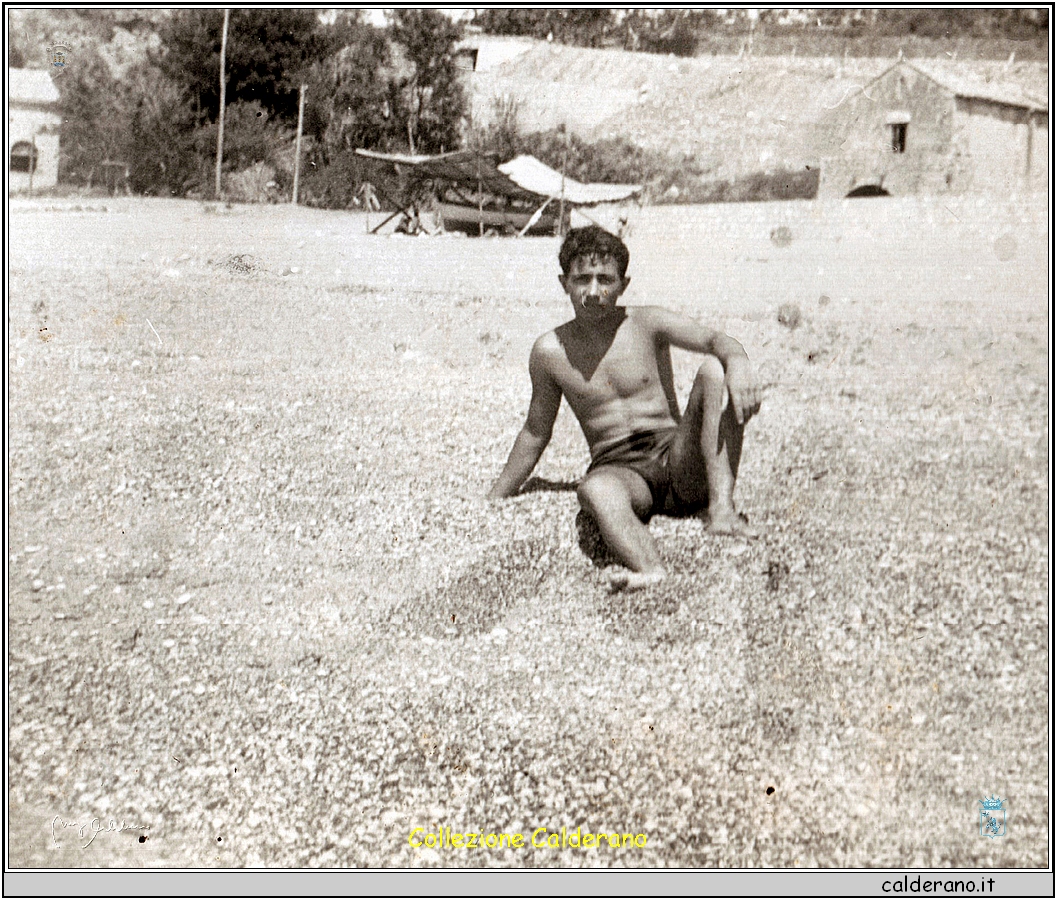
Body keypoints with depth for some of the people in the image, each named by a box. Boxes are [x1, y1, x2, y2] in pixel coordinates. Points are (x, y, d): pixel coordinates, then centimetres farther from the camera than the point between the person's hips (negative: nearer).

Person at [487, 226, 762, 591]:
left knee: (714, 370, -23)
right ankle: (651, 572, -66)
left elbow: (714, 340, -14)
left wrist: (738, 361, -39)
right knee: (595, 490, -38)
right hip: (618, 470, 0)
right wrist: (492, 502, 20)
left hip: (681, 463, 0)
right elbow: (535, 434, 18)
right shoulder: (550, 352, 7)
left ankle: (721, 508, -31)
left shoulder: (649, 324, 3)